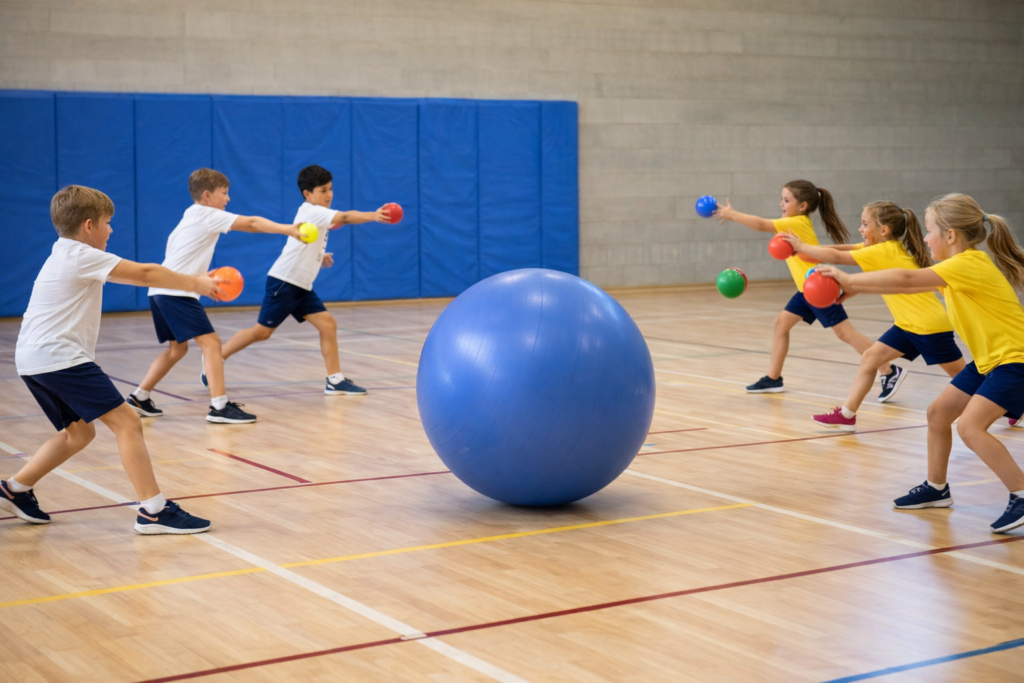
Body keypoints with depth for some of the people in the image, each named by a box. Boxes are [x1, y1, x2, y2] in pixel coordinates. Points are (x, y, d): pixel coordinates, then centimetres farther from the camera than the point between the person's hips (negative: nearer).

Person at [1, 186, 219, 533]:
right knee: (126, 422, -12)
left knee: (79, 431, 24)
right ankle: (154, 511, -16)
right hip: (60, 357, -10)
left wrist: (191, 280, 17)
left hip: (34, 359, 10)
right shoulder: (82, 256, -10)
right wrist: (193, 283, 1)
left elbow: (135, 274, 21)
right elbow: (144, 274, -10)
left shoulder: (66, 255, 21)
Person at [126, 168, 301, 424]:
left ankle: (139, 399, 22)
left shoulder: (191, 217, 22)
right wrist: (288, 229, -20)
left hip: (161, 291, 10)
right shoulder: (207, 215, -6)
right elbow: (251, 223, -15)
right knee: (210, 342, -13)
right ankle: (219, 407, -19)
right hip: (177, 293, -10)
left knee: (177, 348, 20)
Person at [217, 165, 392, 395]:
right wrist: (373, 216, -41)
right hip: (284, 281, -9)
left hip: (302, 286, 9)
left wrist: (319, 254, 17)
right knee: (262, 331, -3)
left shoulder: (316, 215, 14)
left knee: (328, 324, -2)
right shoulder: (311, 211, -14)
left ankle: (335, 380, -1)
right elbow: (346, 217, -31)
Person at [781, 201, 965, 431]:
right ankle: (846, 414, 4)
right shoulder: (889, 247, 6)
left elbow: (837, 257, -20)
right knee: (869, 358, 3)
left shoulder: (885, 252, -20)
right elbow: (847, 249, 3)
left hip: (930, 325, -9)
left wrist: (800, 246, -10)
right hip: (908, 324, 9)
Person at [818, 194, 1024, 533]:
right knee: (938, 412, 13)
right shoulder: (956, 269, 9)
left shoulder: (968, 264, -22)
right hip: (987, 359, 10)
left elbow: (906, 280, -28)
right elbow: (909, 286, 13)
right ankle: (936, 488, 28)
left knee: (969, 426, -22)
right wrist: (854, 287, 4)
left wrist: (850, 279, -21)